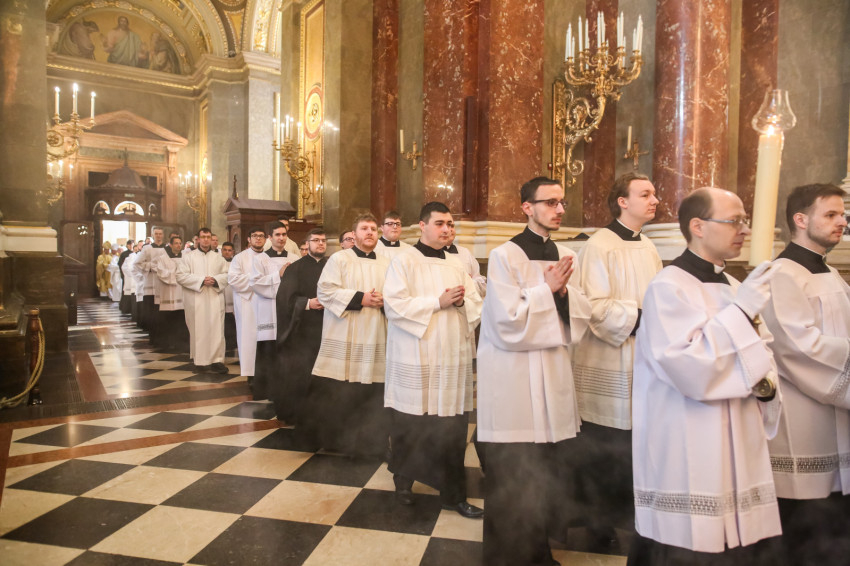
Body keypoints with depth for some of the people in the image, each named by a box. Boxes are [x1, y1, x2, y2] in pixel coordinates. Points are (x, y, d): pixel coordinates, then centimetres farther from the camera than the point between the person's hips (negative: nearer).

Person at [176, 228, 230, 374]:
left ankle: (217, 360, -2)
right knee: (199, 330, -1)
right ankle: (200, 360, 7)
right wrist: (201, 280, -12)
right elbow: (181, 275, -3)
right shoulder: (189, 257, 7)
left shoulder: (218, 257, 14)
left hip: (215, 299, 2)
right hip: (196, 300, -1)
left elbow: (227, 274, 9)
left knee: (216, 329, -4)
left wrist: (215, 280, -10)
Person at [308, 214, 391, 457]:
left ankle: (368, 441, 19)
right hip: (343, 339, -3)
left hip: (375, 340, 4)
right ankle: (332, 437, 16)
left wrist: (385, 301, -11)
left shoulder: (386, 264, 14)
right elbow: (325, 291, -9)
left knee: (371, 396, 4)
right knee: (335, 394, -1)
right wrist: (360, 298, -15)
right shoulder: (339, 259, 2)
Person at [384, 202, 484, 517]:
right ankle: (404, 482, 31)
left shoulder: (456, 265, 13)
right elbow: (395, 305, -13)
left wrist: (462, 301, -10)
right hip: (416, 359, -4)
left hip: (453, 359, 4)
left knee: (452, 429, 5)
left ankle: (453, 494, 18)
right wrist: (438, 302, -15)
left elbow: (477, 307, 11)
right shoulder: (404, 260, -2)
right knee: (411, 427, 7)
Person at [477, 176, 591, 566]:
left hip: (554, 375, 6)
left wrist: (564, 292, -12)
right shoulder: (504, 256, -9)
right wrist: (547, 289, -13)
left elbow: (581, 315, 6)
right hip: (513, 380, -5)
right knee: (510, 480, 5)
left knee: (550, 474, 12)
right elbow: (509, 321, -16)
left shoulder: (567, 257, 10)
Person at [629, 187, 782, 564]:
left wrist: (767, 383, -2)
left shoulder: (733, 288, 12)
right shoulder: (668, 287, -12)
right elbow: (690, 367, -21)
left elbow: (761, 356, 20)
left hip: (739, 449, 8)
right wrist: (740, 310, -19)